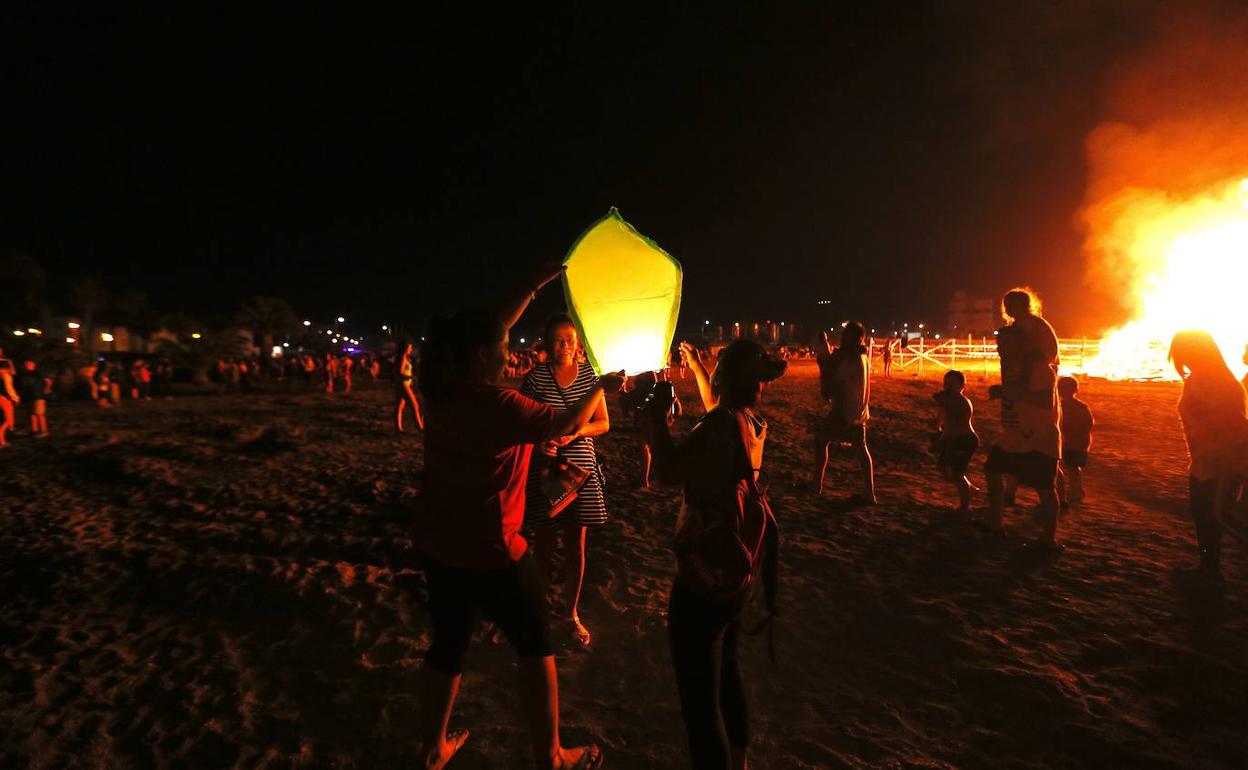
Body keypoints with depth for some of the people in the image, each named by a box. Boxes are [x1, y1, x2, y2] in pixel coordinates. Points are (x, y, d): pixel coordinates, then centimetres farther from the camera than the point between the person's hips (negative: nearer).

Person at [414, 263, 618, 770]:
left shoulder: (442, 389, -2)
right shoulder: (497, 403, -24)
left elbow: (486, 332, 9)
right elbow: (567, 426, -12)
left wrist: (537, 285, 11)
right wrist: (602, 386, 4)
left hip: (437, 547, 8)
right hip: (489, 554, -7)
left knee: (448, 644, 22)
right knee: (535, 647, 11)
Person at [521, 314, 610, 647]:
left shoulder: (588, 374, 1)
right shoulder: (536, 377, -7)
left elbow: (603, 423, 2)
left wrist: (575, 432, -17)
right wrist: (540, 440, -24)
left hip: (580, 468, 2)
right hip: (543, 468, -2)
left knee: (577, 547, 10)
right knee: (544, 544, 9)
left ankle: (573, 613, 26)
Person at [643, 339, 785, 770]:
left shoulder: (723, 423, -25)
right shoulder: (752, 424, 1)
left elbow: (667, 472, -28)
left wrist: (656, 414, -16)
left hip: (703, 582, -10)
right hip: (735, 572, 10)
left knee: (700, 699, 3)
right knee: (725, 672, 30)